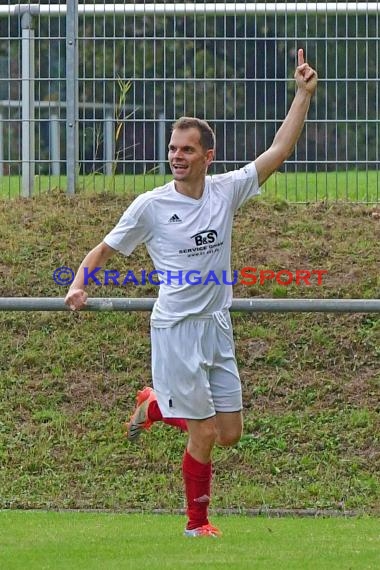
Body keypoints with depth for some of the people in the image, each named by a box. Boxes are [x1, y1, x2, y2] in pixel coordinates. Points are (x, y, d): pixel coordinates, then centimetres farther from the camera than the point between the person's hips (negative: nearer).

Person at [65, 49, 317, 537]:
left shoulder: (226, 191, 2)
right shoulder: (150, 205, -6)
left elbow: (279, 150, 1)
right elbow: (103, 250, 4)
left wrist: (304, 94, -5)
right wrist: (79, 284, -14)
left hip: (217, 327, 5)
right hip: (176, 329, -5)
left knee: (230, 433, 6)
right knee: (204, 434, -8)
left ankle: (154, 405, 33)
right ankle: (197, 523, 13)